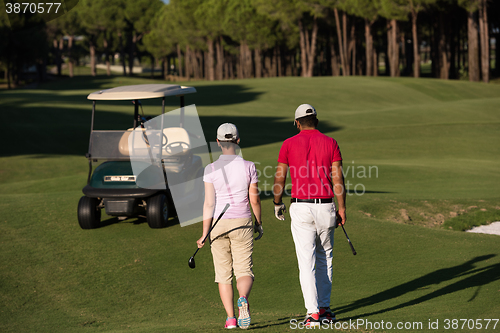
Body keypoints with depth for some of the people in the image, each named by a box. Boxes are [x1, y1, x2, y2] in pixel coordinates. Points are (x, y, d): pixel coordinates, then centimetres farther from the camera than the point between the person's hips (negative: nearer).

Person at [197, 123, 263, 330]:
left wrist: (205, 233, -5)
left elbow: (209, 203, -10)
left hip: (218, 224, 0)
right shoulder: (248, 167, -5)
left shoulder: (211, 169, -7)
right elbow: (254, 199, 1)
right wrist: (259, 223, 16)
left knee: (223, 273, 11)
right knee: (244, 271, 3)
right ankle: (243, 299, -30)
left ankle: (230, 318, 7)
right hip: (241, 223, 0)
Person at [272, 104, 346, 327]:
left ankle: (313, 313, -9)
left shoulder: (289, 144, 0)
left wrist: (277, 204, 15)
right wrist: (342, 209, 3)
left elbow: (279, 178, 0)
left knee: (307, 261, -2)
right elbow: (338, 178, -2)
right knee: (325, 257, 18)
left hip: (301, 208, -2)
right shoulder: (330, 143, 3)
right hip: (326, 207, 2)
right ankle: (325, 308, 22)